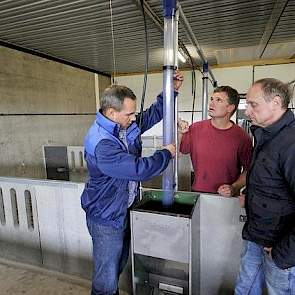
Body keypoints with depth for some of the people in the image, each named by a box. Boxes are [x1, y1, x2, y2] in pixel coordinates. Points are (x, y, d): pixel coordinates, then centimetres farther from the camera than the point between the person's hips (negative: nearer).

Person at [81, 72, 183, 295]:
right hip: (107, 218, -8)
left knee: (120, 265, 29)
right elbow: (140, 169, -34)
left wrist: (171, 91, -1)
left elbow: (153, 114, 10)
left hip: (125, 211, 9)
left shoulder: (126, 125, -4)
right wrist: (167, 153, -18)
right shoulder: (101, 144, -32)